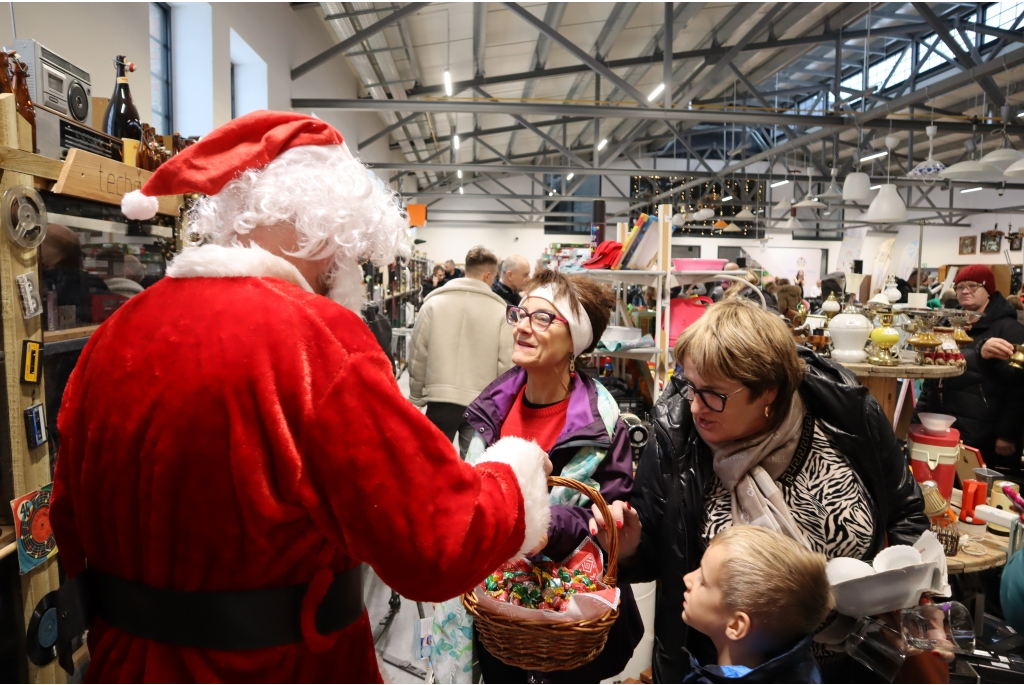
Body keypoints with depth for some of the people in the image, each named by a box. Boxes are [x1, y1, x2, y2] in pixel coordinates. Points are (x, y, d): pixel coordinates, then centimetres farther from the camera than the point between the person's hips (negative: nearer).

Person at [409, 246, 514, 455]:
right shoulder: (500, 310, -3)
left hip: (441, 398, 1)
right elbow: (505, 363, -4)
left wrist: (416, 396, 12)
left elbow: (418, 354, 0)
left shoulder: (433, 303, -1)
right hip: (482, 403, 0)